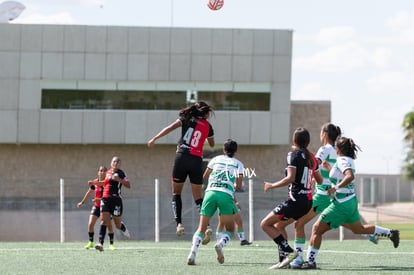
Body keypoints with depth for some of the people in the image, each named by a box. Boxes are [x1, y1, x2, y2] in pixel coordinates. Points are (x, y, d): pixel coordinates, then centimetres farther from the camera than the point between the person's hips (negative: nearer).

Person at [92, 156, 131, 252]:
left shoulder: (120, 173, -4)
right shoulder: (108, 172, 14)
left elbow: (128, 185, -13)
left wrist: (119, 179, -25)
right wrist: (95, 182, 28)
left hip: (116, 200, -4)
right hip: (105, 199, 4)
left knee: (118, 225, 5)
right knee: (104, 221, -10)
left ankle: (124, 229, 43)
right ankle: (101, 244, -18)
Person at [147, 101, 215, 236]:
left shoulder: (187, 119, 7)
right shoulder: (207, 126, 12)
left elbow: (170, 128, -7)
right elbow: (212, 144, 29)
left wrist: (154, 139, -7)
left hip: (182, 158, -1)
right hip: (197, 161, 1)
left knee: (176, 193, 13)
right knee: (198, 198, 6)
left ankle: (179, 223, -4)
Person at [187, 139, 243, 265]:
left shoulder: (216, 159, 19)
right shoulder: (238, 164, 13)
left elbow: (204, 176, 26)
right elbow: (238, 186, 4)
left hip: (210, 192, 2)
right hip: (226, 195, -2)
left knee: (201, 229, 6)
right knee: (230, 230, 10)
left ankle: (192, 252, -18)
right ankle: (220, 244, -22)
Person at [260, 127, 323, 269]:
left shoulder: (294, 154, -8)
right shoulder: (311, 157, 13)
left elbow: (291, 178, -19)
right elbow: (319, 180, 22)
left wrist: (272, 185, -8)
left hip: (296, 200, -8)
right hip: (308, 201, 8)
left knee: (265, 224, -3)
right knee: (278, 225, 23)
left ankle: (289, 252, -14)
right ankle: (284, 260, 15)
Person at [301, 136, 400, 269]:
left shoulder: (342, 161, -18)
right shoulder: (349, 160, 10)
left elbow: (350, 176, -35)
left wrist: (335, 188, -33)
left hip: (341, 203, -9)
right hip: (351, 201, 9)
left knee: (317, 229, -4)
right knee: (358, 229, 28)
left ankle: (310, 261, -3)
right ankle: (390, 233, 28)